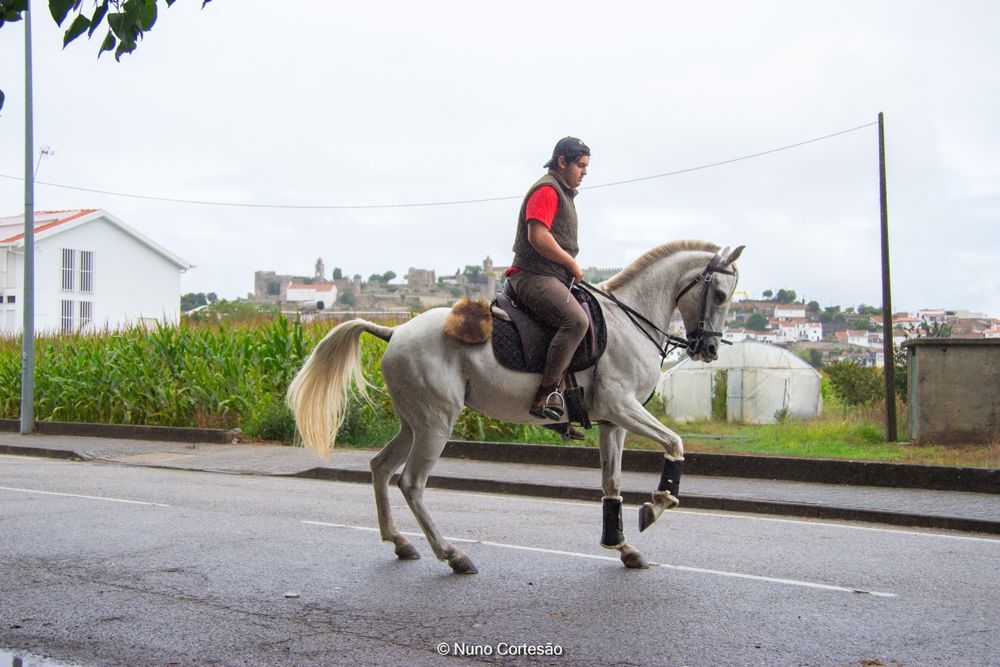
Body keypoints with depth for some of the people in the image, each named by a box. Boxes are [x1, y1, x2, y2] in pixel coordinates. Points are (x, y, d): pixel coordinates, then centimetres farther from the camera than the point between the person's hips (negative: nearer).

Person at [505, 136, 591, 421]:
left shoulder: (563, 193, 26)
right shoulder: (547, 190, -7)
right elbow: (538, 237, -20)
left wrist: (572, 268, 17)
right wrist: (572, 264, -12)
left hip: (554, 277, 11)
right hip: (534, 276, -11)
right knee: (576, 320, -32)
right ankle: (545, 394, -30)